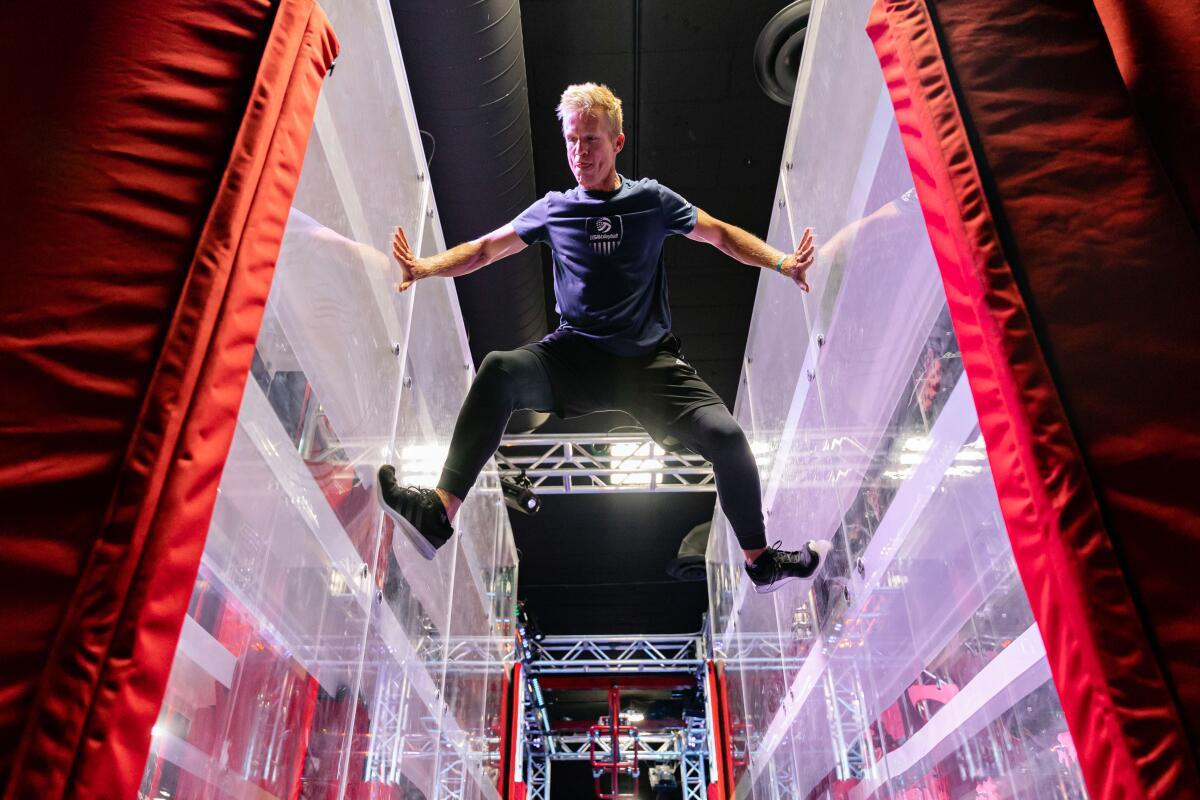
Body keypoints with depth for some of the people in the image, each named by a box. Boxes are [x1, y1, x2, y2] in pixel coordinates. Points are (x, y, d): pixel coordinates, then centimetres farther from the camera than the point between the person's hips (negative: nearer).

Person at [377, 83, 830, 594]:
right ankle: (440, 514, -33)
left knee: (725, 437, -20)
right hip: (576, 356, 1)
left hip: (649, 360, 0)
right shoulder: (554, 208, 10)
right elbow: (485, 249, 10)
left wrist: (781, 262, -3)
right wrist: (424, 268, -7)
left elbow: (721, 235, 13)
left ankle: (760, 561, 6)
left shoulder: (651, 200, 8)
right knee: (499, 371, -30)